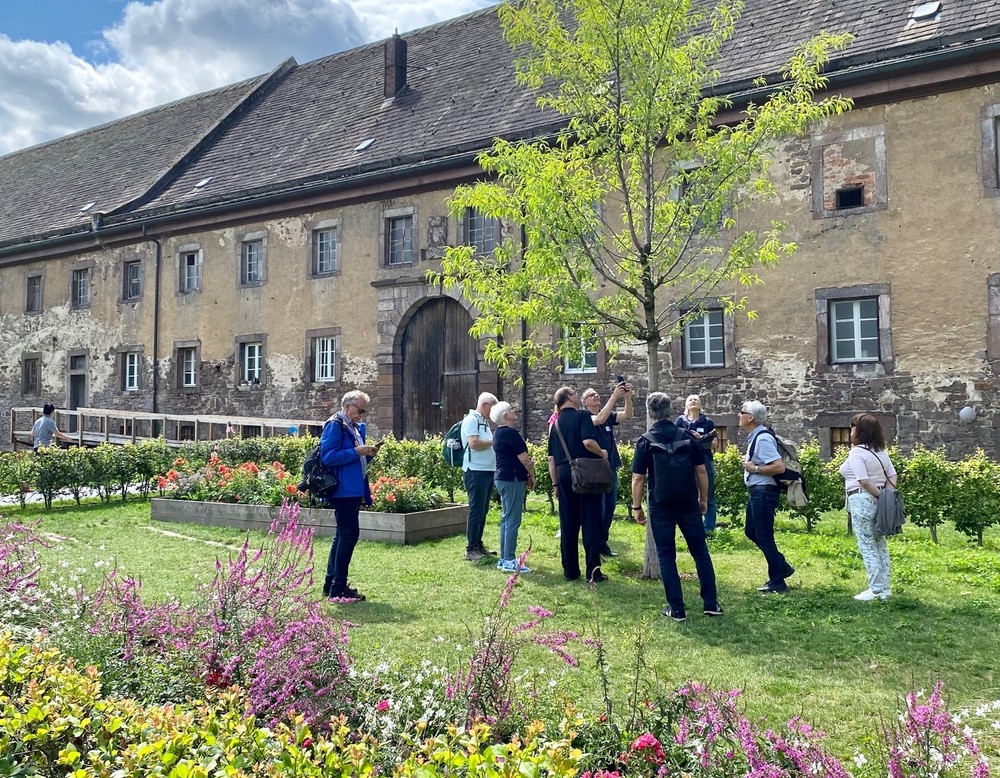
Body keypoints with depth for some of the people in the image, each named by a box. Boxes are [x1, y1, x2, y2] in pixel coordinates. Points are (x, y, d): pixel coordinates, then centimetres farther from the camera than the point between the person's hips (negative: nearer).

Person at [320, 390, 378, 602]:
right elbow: (328, 457, -19)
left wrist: (368, 454, 6)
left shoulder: (357, 427, 17)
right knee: (349, 533, -10)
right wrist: (356, 452, -19)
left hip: (354, 489, 10)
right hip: (343, 489, -10)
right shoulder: (334, 425, -10)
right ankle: (338, 588, -4)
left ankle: (331, 584, 23)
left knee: (343, 535, 14)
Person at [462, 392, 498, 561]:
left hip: (488, 471, 10)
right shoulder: (471, 420, -10)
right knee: (476, 511, -6)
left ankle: (478, 545, 22)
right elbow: (473, 443, -22)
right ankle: (471, 550, -1)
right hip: (476, 472, -10)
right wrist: (494, 442, -11)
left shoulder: (484, 422, 19)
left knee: (483, 511, 14)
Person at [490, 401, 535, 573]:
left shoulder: (499, 433, 15)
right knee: (512, 520, -7)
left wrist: (525, 475, 14)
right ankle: (509, 561, -5)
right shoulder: (510, 433, -15)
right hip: (513, 478, -11)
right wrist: (531, 475, 0)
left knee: (506, 519, 13)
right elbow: (524, 458, -15)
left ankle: (504, 559, 18)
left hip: (504, 478, 11)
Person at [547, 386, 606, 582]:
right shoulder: (582, 416, -5)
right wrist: (602, 453, -4)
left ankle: (570, 570, 13)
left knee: (567, 524, 9)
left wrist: (555, 483, 18)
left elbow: (551, 458, 14)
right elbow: (588, 441, -22)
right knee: (590, 522, -1)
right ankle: (593, 571, -1)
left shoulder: (555, 424, 14)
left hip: (564, 474, 6)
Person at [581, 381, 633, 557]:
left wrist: (627, 397, -23)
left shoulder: (609, 415, 9)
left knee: (609, 508, 11)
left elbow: (627, 415, -5)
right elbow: (599, 419, -28)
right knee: (598, 509, -5)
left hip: (610, 468, 6)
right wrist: (614, 396, -29)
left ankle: (603, 544, 23)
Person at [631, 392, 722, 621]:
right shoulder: (688, 437, 0)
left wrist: (636, 507, 1)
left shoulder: (645, 442, -6)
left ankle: (676, 609, 7)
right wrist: (703, 498, 12)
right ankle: (711, 603, 15)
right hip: (688, 504, 2)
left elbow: (638, 478, -7)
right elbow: (701, 471, 2)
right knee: (700, 551, 14)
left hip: (661, 507, -2)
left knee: (666, 556, 6)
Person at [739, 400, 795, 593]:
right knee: (751, 532, 19)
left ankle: (777, 583, 13)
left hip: (764, 492, -10)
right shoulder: (755, 437, 10)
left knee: (764, 537, 0)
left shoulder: (763, 439, -20)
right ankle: (782, 567, 29)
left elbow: (779, 467, -27)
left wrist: (754, 468, -19)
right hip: (756, 492, 10)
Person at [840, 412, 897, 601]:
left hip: (862, 500, -8)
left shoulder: (857, 452, -13)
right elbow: (892, 476, 9)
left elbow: (864, 481, -21)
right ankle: (885, 588, 18)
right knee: (880, 545, 13)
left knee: (867, 546, -2)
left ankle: (876, 589, 1)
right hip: (879, 500, 8)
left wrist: (879, 495, -10)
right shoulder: (881, 451, 12)